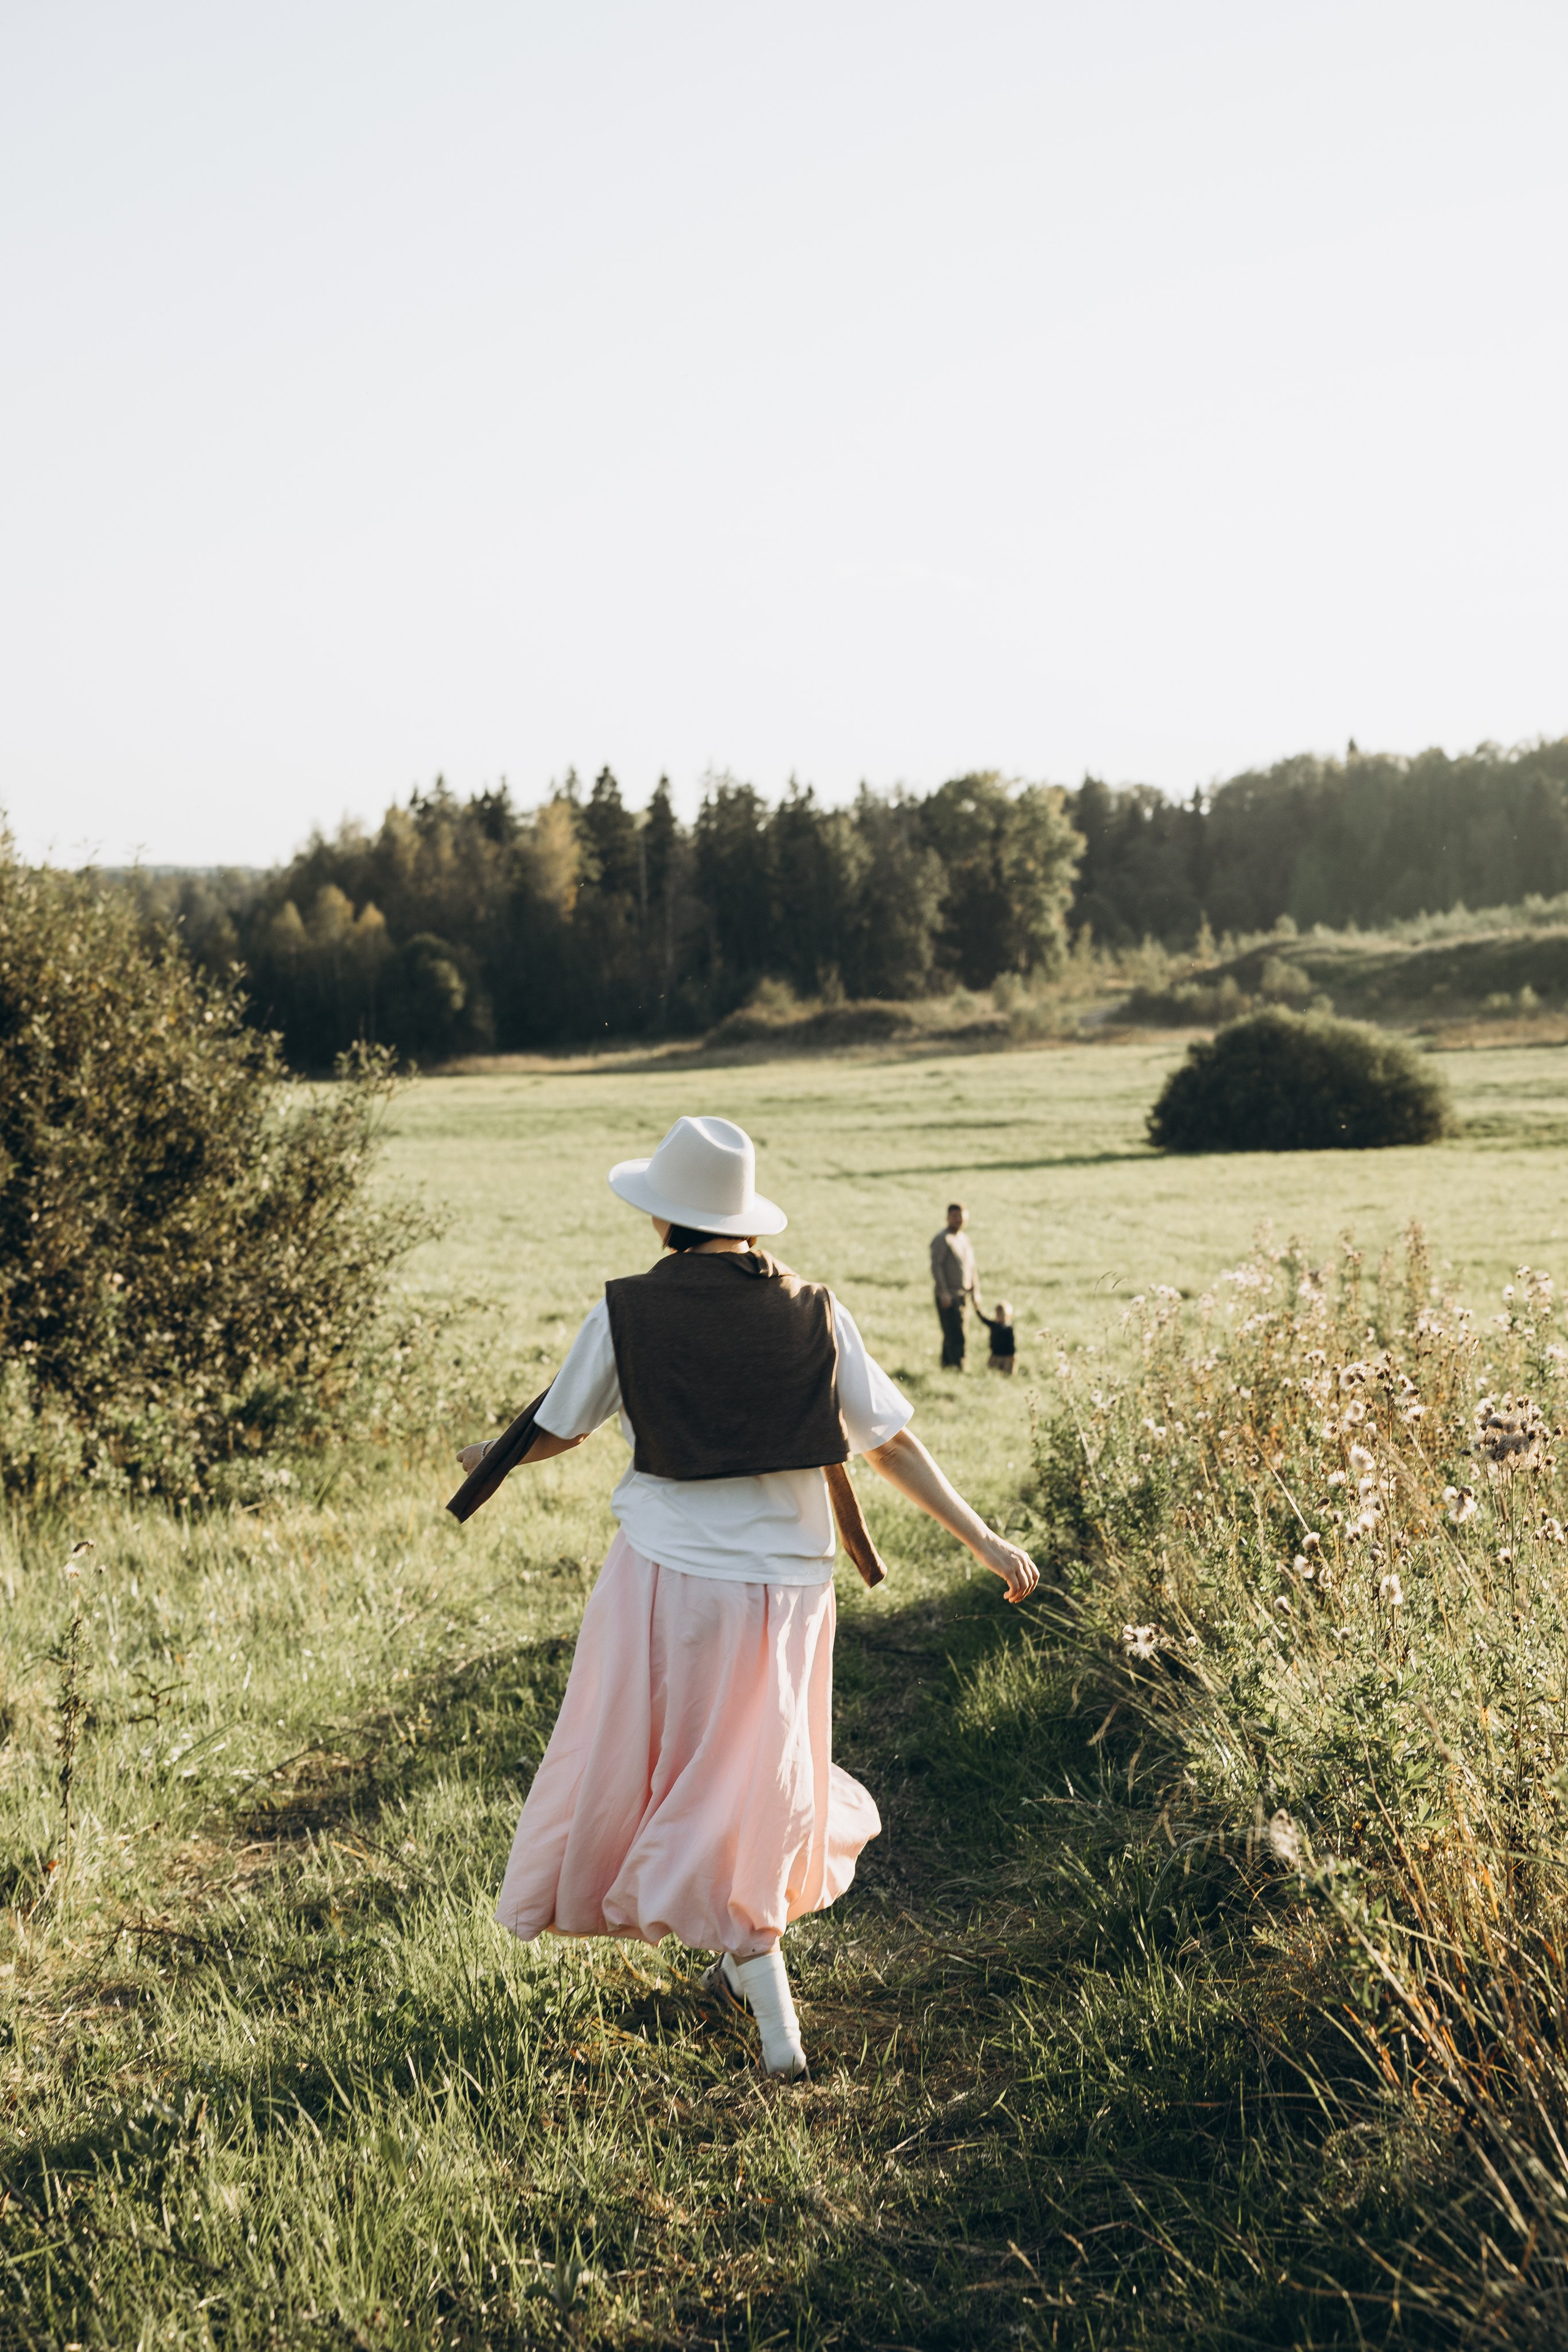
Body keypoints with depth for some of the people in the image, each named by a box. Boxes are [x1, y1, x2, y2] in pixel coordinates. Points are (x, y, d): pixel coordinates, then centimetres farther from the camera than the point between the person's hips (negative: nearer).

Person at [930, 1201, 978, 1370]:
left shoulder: (966, 1239, 17)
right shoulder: (942, 1239, -8)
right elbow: (936, 1266, -14)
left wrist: (975, 1291, 18)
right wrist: (943, 1292, -19)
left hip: (964, 1294, 8)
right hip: (948, 1295, -8)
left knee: (952, 1335, 10)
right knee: (955, 1335, -13)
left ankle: (947, 1365, 15)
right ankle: (959, 1367, -17)